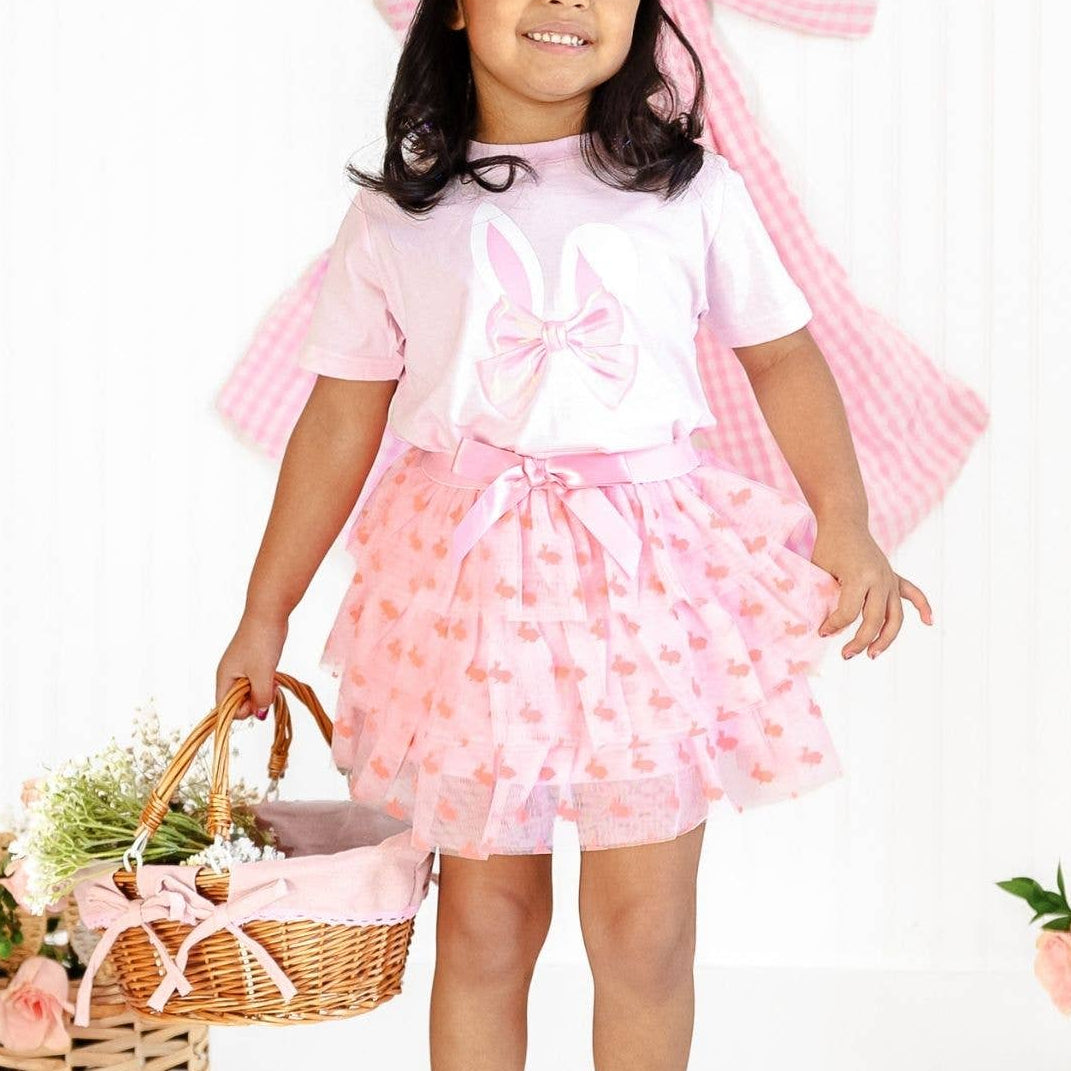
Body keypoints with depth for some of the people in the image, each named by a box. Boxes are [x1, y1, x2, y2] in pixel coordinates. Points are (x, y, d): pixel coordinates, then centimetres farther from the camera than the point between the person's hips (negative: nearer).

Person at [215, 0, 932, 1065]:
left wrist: (845, 523, -2)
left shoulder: (690, 188, 3)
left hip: (650, 576, 0)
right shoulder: (394, 216, 3)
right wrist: (264, 613, 12)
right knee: (484, 921, 8)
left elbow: (783, 355, 10)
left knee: (645, 936, 3)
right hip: (469, 581, 0)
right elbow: (340, 420, 8)